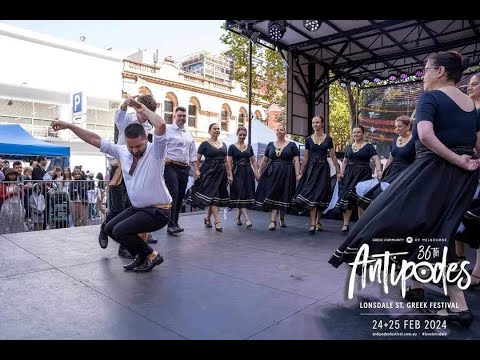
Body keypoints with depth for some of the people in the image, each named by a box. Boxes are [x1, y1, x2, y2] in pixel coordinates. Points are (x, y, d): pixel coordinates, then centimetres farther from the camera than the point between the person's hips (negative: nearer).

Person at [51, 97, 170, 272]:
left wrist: (144, 110, -19)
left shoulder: (155, 151, -17)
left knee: (120, 230, -18)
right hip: (137, 208, 8)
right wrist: (68, 125, 7)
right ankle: (141, 256, 25)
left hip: (158, 211, -8)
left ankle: (151, 255, 3)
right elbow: (95, 140, 7)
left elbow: (161, 125, -35)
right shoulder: (122, 151, 1)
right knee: (110, 228, 15)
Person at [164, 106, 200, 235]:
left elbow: (193, 154, 20)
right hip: (171, 167, -6)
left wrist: (196, 169, 14)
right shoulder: (167, 129, 2)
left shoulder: (189, 134, 19)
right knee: (173, 194, -16)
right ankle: (171, 225, -14)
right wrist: (162, 158, -20)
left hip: (185, 168, 6)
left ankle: (175, 223, 17)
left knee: (180, 196, 8)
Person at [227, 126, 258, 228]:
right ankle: (247, 219, -13)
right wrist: (230, 175, -13)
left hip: (248, 172, 4)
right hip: (237, 173, -4)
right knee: (240, 195, -10)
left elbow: (253, 161, 12)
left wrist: (256, 173, 2)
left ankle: (238, 216, 22)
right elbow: (229, 162, -3)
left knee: (247, 194, 4)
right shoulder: (232, 147, 1)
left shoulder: (249, 147, 12)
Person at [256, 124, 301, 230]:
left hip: (286, 174, -1)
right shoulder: (270, 145, 12)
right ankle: (273, 221, -9)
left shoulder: (292, 145, 4)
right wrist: (259, 172, 14)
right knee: (272, 196, -8)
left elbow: (296, 161, -3)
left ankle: (282, 219, 26)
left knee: (284, 197, 6)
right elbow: (264, 160, 15)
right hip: (272, 173, 2)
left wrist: (298, 175, -12)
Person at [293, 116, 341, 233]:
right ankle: (312, 223, -13)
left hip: (323, 168, 0)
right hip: (312, 168, 0)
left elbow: (333, 156, 6)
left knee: (321, 195, 4)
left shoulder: (328, 139, 4)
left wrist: (338, 171, 1)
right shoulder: (309, 139, 6)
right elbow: (306, 158, 8)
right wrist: (301, 173, 6)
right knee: (311, 194, -10)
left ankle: (318, 222, 16)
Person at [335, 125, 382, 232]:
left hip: (363, 174, -4)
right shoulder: (349, 147, 16)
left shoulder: (369, 147, 2)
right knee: (347, 198, -3)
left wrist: (378, 171, -26)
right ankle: (346, 224, 1)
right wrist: (342, 173, 9)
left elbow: (376, 159, -9)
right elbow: (345, 162, 22)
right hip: (350, 174, 4)